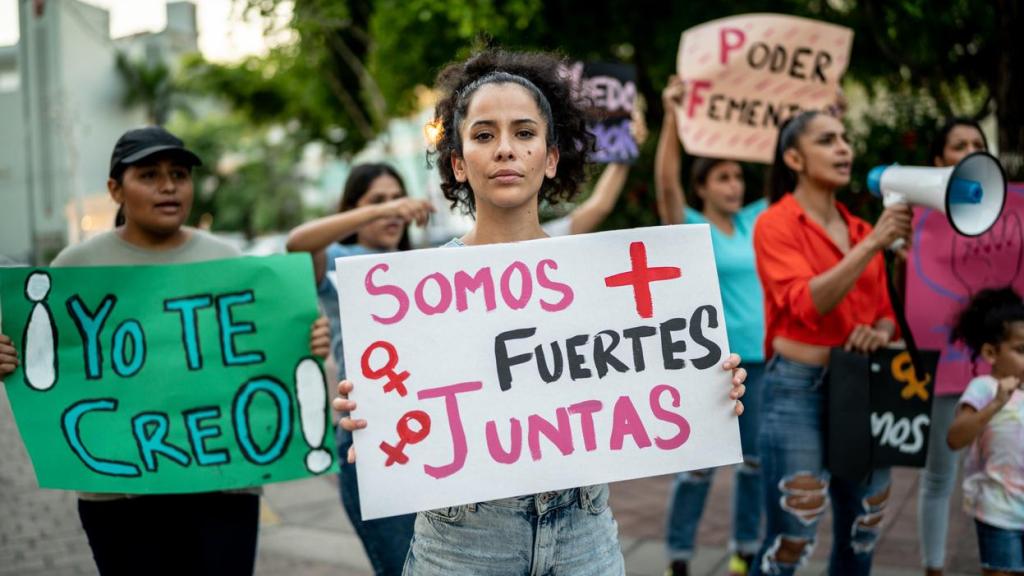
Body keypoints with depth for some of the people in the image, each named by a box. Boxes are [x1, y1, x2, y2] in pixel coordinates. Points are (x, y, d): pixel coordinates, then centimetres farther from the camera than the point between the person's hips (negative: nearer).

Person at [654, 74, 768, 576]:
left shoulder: (755, 221, 9)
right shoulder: (690, 228, -5)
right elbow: (666, 183, -21)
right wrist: (672, 118, -28)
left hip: (761, 358, 5)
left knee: (757, 460, 12)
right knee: (699, 463, -1)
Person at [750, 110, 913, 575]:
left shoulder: (860, 230, 12)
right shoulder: (775, 224, -7)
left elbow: (883, 313, 18)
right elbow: (808, 304, -22)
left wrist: (880, 334, -5)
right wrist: (873, 244, -26)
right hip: (799, 390, -7)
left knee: (860, 537, 14)